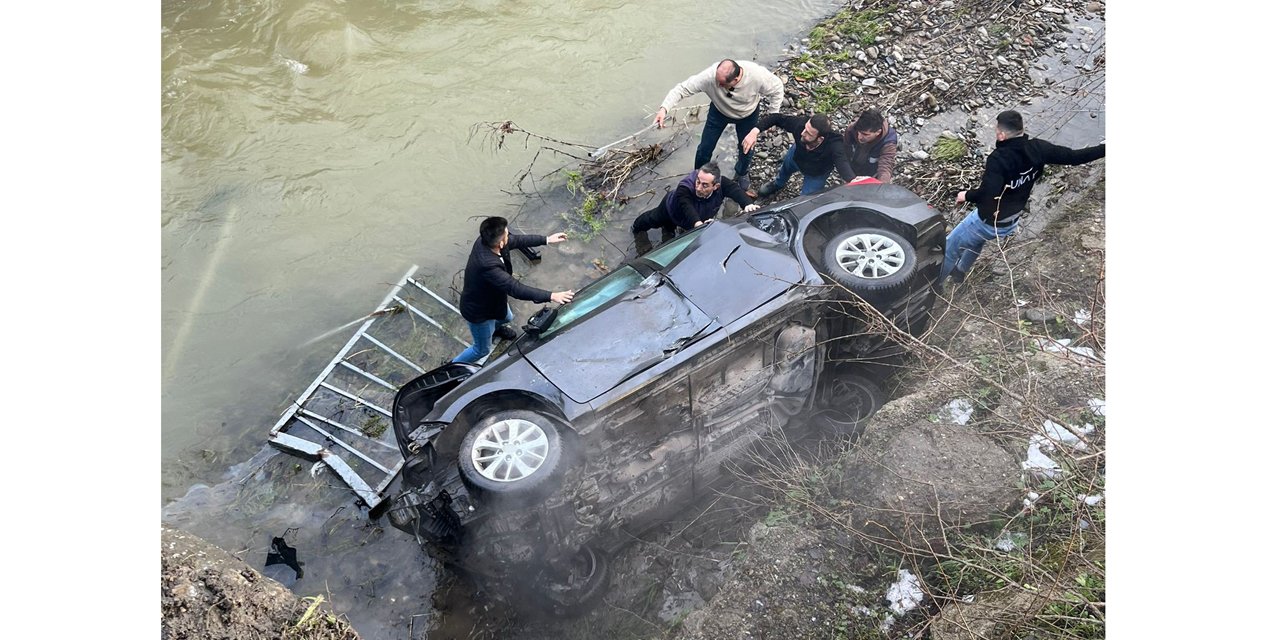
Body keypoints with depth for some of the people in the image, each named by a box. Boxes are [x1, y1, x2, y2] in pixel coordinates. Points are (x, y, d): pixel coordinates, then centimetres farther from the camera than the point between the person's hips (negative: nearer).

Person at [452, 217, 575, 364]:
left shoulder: (484, 241, -21)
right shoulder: (487, 265, -46)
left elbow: (516, 240, -4)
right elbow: (515, 288, -45)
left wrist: (546, 239, 0)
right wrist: (551, 296, -46)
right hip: (479, 312, -8)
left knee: (506, 317, 37)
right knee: (482, 350, 17)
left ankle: (495, 329, 70)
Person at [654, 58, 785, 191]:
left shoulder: (757, 75, -40)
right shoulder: (710, 75, -42)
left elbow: (776, 88, -20)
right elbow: (682, 88, -36)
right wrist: (664, 108, -49)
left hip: (748, 114, 0)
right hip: (719, 111, 0)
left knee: (746, 148, 15)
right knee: (705, 148, 7)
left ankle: (741, 173, 50)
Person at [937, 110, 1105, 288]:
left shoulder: (998, 159, -34)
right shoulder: (1037, 149, -14)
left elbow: (987, 194, -44)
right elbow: (1073, 156, -7)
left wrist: (967, 196, -24)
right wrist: (1105, 148, 5)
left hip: (988, 222, -8)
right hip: (1010, 223, 8)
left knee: (949, 248, 12)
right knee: (977, 239, 37)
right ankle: (960, 270, 57)